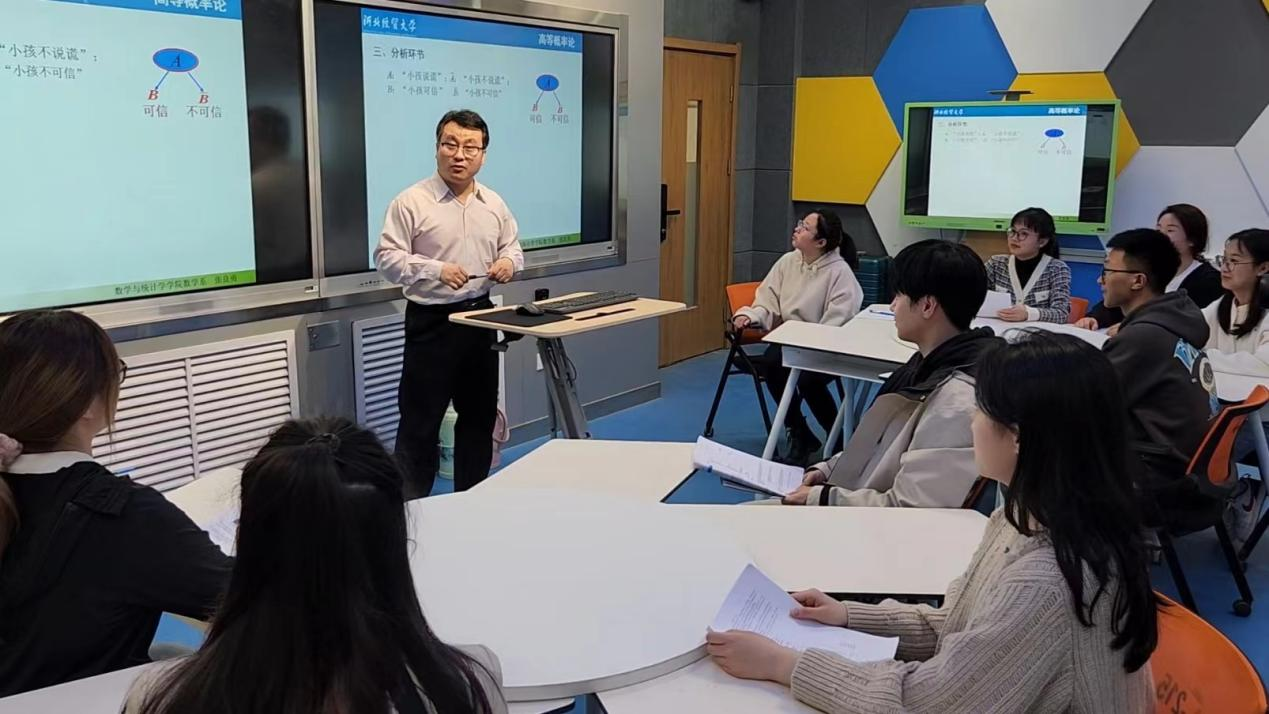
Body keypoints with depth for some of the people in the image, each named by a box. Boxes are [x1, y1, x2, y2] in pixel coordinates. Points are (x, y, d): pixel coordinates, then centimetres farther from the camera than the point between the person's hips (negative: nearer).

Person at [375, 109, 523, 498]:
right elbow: (387, 258, -13)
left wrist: (508, 262, -7)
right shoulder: (410, 202, -10)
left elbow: (513, 247, 16)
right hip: (431, 322, -5)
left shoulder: (494, 204, 6)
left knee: (479, 415, 14)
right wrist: (436, 270, -26)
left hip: (480, 318, 6)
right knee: (420, 420, -1)